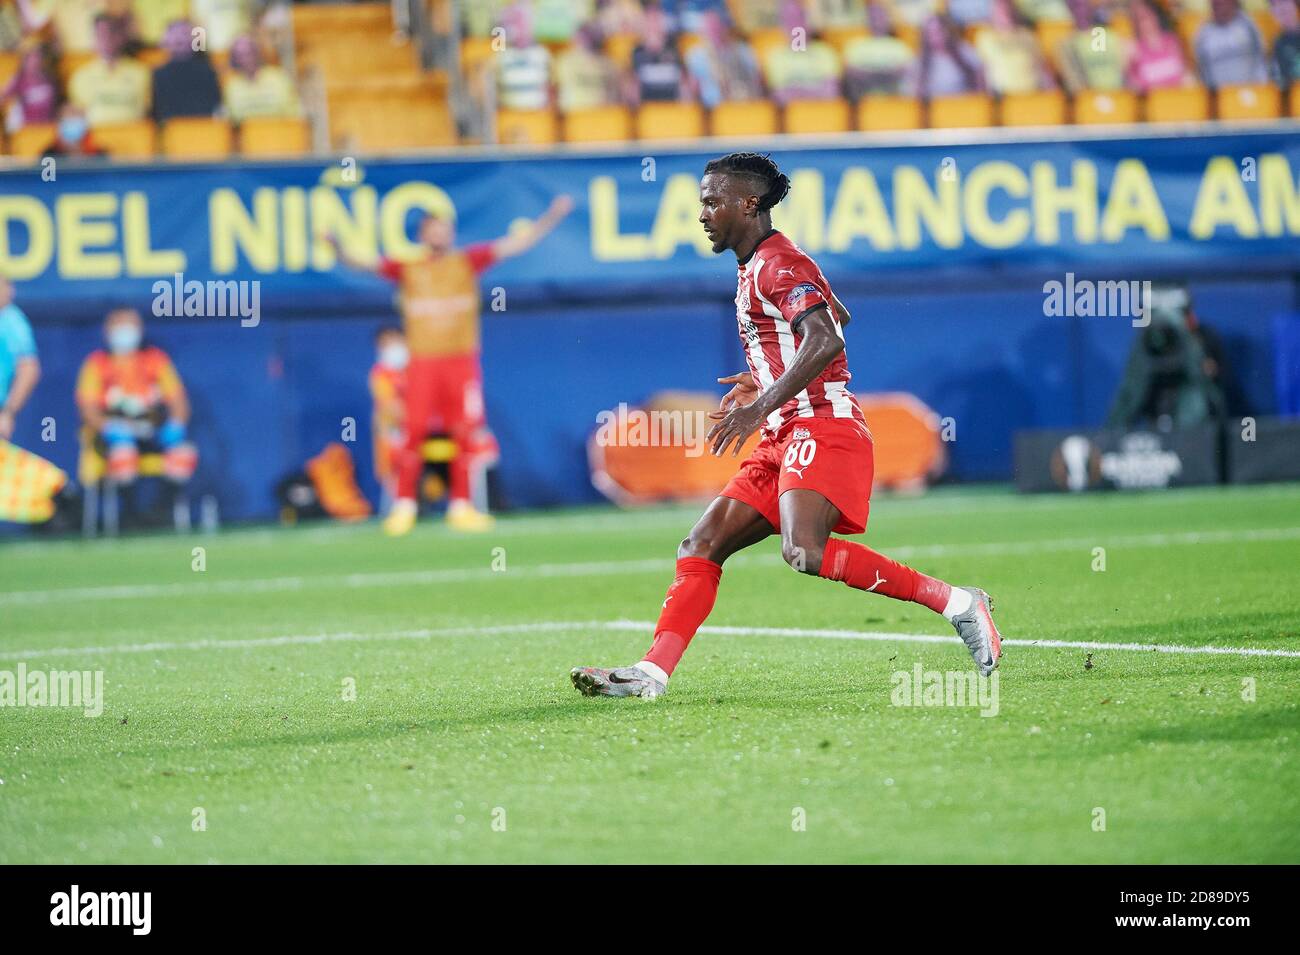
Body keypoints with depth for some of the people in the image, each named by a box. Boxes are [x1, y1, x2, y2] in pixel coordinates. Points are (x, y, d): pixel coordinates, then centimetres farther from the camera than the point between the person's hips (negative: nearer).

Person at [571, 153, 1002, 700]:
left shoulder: (776, 265, -8)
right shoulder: (755, 269, 22)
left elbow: (825, 342, -24)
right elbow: (836, 317, 36)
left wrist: (763, 406, -28)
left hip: (820, 427, -10)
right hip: (785, 439, 10)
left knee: (804, 552, -29)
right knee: (702, 545, 1)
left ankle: (954, 602, -23)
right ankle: (652, 672, -4)